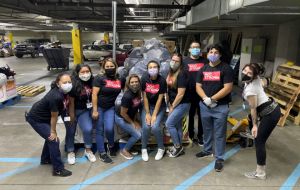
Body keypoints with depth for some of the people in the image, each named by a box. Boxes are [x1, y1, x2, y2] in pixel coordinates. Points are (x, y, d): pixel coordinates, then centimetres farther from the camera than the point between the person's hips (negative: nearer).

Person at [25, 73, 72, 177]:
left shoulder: (63, 91, -12)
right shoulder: (56, 97, -36)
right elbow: (54, 116, -23)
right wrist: (53, 131, -11)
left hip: (44, 116, 9)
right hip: (36, 119, -9)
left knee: (50, 136, 22)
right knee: (54, 139, -9)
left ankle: (45, 159, 44)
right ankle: (58, 169, 1)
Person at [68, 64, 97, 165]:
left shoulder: (92, 81, -7)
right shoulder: (73, 84, -20)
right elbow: (71, 101, -16)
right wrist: (72, 117, -13)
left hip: (85, 110, 3)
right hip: (74, 110, -3)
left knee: (88, 129, -11)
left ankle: (88, 150, 10)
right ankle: (71, 152, 20)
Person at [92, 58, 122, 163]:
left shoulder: (119, 79, 4)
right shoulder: (99, 78, -8)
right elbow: (94, 94, -11)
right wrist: (94, 110, -15)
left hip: (110, 108, 2)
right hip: (99, 107, -2)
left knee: (109, 128, -11)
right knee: (99, 130, 2)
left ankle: (111, 145, 19)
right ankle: (102, 153, 14)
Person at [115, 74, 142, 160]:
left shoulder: (138, 93, -7)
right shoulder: (127, 96, -29)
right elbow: (123, 113, -22)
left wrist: (135, 120, -1)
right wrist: (132, 123, -11)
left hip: (130, 117, 7)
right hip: (121, 118, -7)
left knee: (142, 131, -4)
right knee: (137, 135, -12)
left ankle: (129, 147, 18)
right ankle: (124, 150, 10)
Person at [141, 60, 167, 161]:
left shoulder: (162, 80, -17)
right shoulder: (144, 78, -12)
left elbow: (160, 99, -15)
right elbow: (144, 97, -8)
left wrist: (154, 115, -16)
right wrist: (147, 113, -10)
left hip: (159, 106, -2)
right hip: (147, 105, 2)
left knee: (155, 127, -19)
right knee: (146, 126, -16)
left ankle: (161, 148, 7)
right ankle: (144, 149, 8)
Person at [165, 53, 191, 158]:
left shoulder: (182, 74, -19)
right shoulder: (171, 73, 7)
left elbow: (180, 94, -21)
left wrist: (172, 107, -13)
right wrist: (170, 104, 8)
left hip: (182, 104, -8)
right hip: (174, 103, 8)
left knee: (169, 124, -8)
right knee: (177, 125, 14)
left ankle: (178, 146, 8)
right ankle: (178, 146, 26)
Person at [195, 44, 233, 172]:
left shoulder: (226, 68, -6)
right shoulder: (203, 69, 9)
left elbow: (228, 88, -13)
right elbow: (198, 86, 6)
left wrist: (212, 99, -15)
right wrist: (205, 99, -12)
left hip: (221, 107, -4)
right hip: (204, 106, 5)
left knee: (219, 134, 2)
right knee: (206, 130, 18)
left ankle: (219, 158, 14)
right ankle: (207, 150, 37)